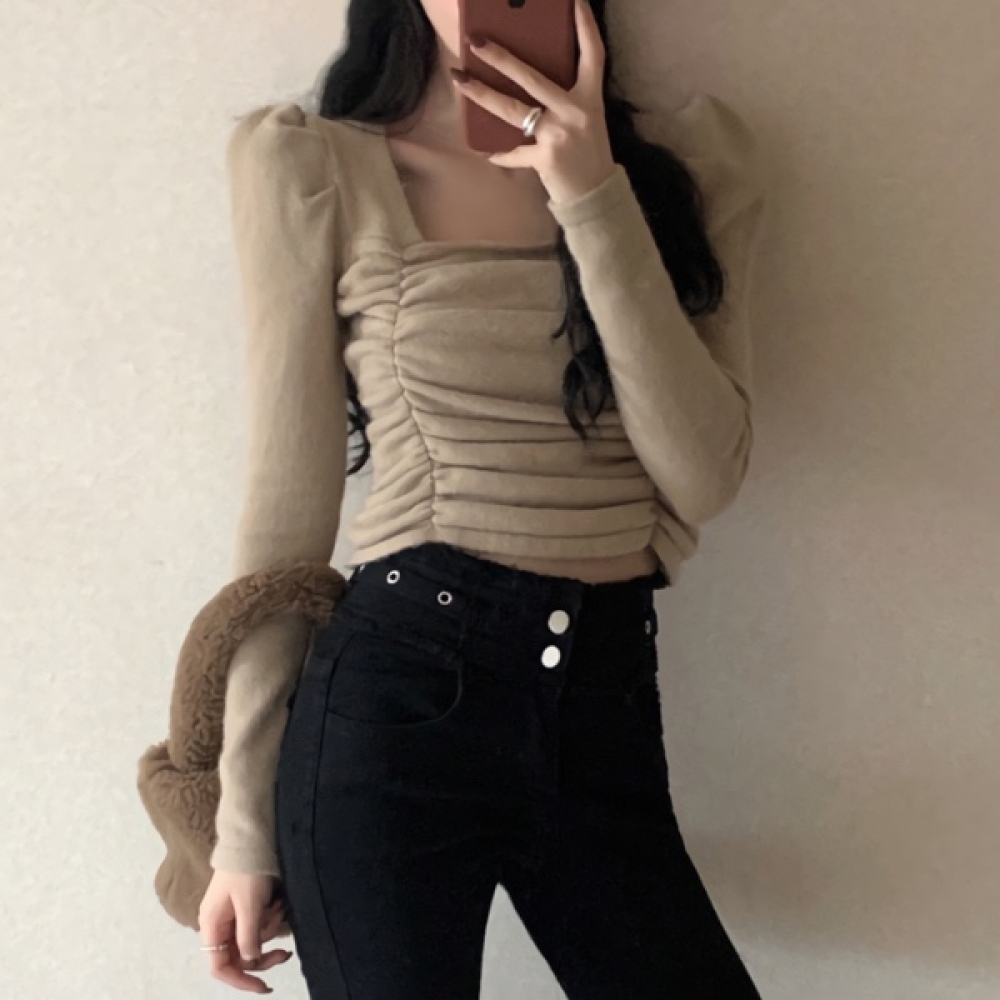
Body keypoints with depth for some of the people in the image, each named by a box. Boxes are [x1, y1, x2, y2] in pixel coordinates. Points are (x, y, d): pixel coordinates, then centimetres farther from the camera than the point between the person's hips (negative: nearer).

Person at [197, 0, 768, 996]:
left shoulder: (689, 165, 7)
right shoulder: (316, 168, -2)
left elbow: (704, 476, -3)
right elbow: (288, 505, -1)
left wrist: (596, 202, -11)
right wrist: (245, 824, 1)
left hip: (612, 711, 3)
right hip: (396, 698, -3)